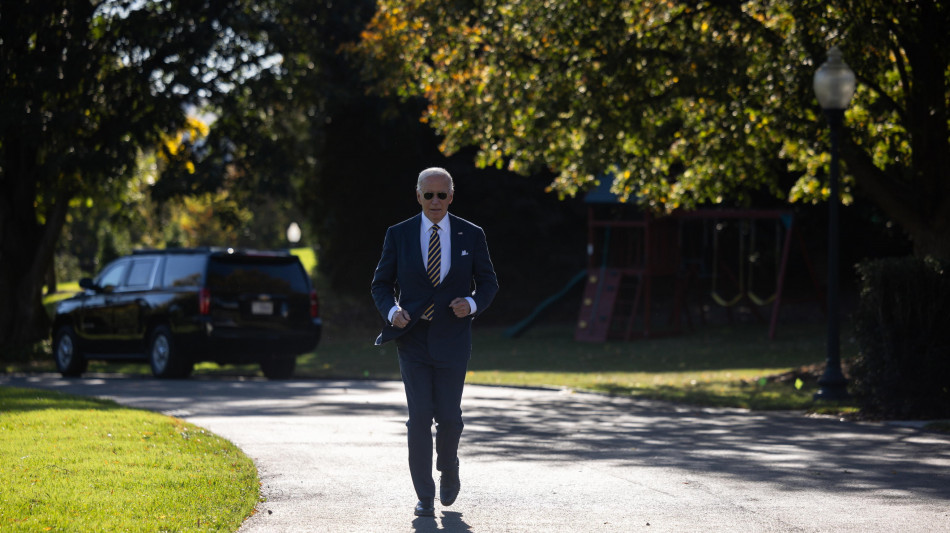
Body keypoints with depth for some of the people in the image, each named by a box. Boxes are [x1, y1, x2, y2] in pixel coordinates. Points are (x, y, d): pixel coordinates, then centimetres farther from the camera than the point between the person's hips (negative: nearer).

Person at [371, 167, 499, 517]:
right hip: (412, 338, 0)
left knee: (449, 417, 1)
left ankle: (449, 469, 33)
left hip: (452, 340, 0)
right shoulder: (398, 235, 2)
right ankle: (425, 495, 4)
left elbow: (488, 282, 8)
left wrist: (472, 304, -13)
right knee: (419, 418, -5)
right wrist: (392, 311, -13)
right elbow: (381, 284, 7)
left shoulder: (471, 235, 2)